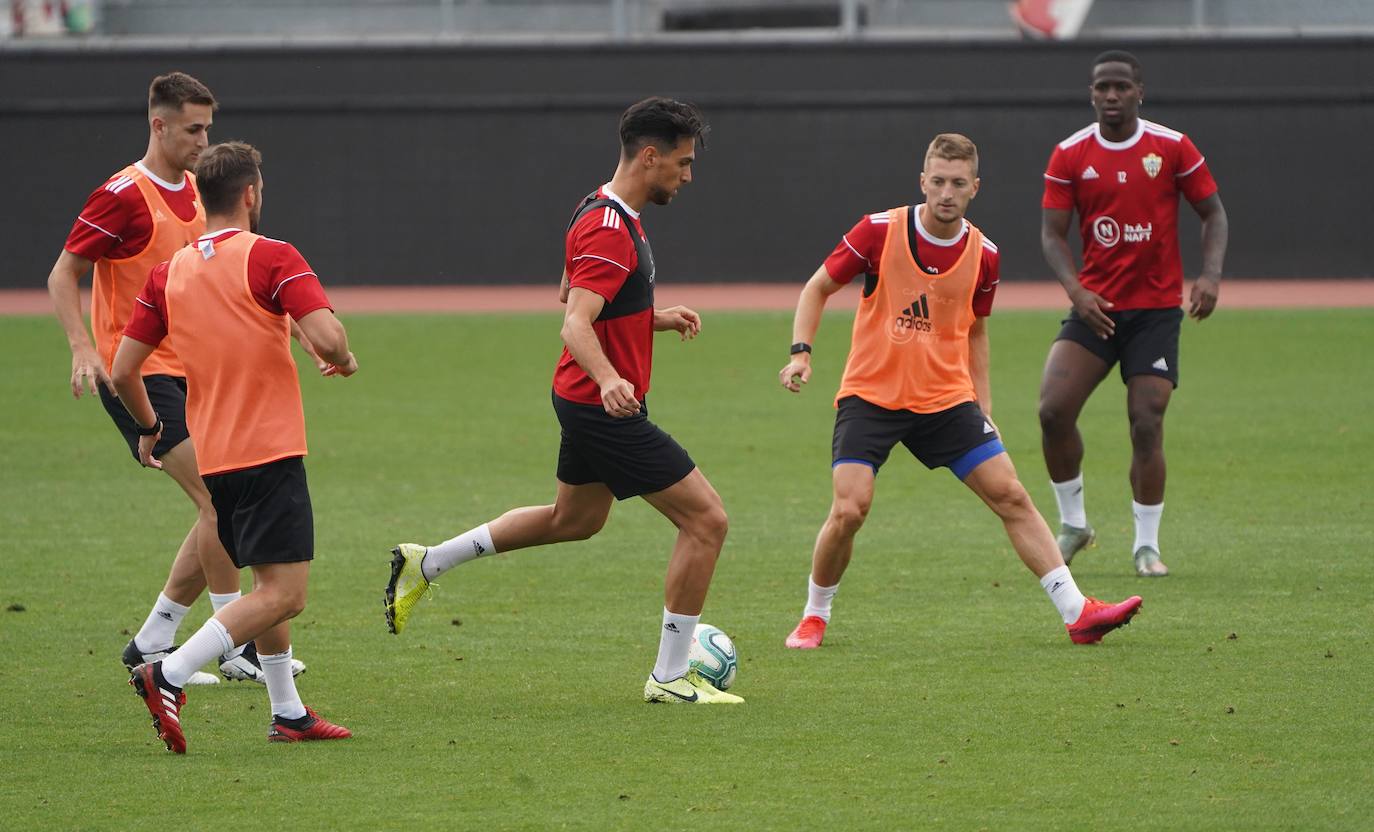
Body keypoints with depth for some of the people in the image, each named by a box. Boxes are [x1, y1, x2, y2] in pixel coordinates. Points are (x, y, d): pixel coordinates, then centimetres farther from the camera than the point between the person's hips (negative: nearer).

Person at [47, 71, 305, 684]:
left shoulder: (194, 190, 12)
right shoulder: (123, 196, -12)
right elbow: (63, 275, -10)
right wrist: (83, 349, -24)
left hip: (185, 372, 9)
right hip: (135, 373, -9)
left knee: (223, 507, 5)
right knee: (218, 497, -18)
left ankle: (151, 645, 13)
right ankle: (238, 649, -14)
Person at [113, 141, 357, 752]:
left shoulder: (168, 273, 8)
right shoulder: (271, 258, -9)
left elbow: (123, 370, 8)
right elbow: (326, 336, -20)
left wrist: (148, 428, 26)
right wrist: (345, 360, 3)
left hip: (214, 458, 7)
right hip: (271, 450, -7)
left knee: (268, 585, 19)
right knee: (282, 593, -10)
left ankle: (288, 713, 21)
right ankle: (169, 675, -23)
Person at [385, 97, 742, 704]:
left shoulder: (600, 213, 9)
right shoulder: (611, 232, -23)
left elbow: (572, 297, 24)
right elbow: (575, 324, -34)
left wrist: (653, 319, 20)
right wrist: (609, 380, -51)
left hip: (586, 402, 11)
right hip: (606, 410, -11)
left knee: (574, 519, 28)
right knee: (705, 521, -7)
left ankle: (425, 564, 31)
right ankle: (670, 677, -2)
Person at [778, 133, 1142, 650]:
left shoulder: (982, 255, 1)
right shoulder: (880, 232, -9)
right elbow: (817, 288, 2)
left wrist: (982, 404, 12)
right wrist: (801, 352, -12)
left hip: (946, 399, 3)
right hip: (870, 394, -3)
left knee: (1011, 496, -3)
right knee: (850, 509, -17)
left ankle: (1077, 613, 2)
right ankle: (813, 617, 7)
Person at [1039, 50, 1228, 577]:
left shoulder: (1172, 148, -2)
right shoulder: (1070, 155, 1)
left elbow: (1212, 212, 5)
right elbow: (1052, 232, 0)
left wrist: (1210, 275, -12)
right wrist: (1074, 288, -17)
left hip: (1156, 310, -1)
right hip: (1095, 306, 1)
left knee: (1147, 425, -8)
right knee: (1054, 410, -12)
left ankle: (1146, 545, 6)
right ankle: (1073, 525, 8)